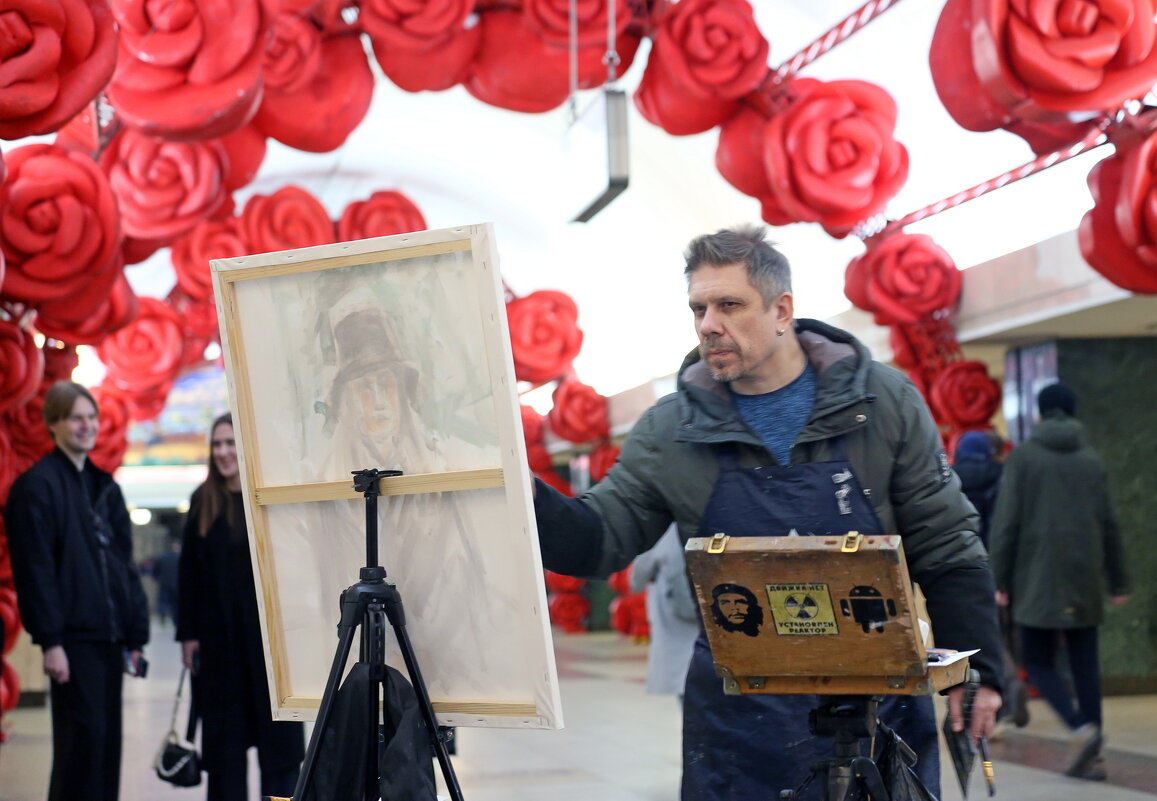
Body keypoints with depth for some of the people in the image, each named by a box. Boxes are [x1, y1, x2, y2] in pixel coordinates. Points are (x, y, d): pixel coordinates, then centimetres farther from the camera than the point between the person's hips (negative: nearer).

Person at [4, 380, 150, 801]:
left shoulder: (105, 486, 17)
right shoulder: (37, 485, -6)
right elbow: (35, 570, -12)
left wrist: (135, 636, 13)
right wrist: (50, 640, -17)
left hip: (109, 636, 7)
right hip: (73, 637, -7)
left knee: (107, 739, 7)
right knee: (83, 735, -9)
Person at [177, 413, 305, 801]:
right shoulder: (202, 501, 7)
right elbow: (188, 573, 7)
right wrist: (188, 633, 2)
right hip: (218, 634, 3)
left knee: (278, 733, 2)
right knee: (224, 734, 7)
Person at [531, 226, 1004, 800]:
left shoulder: (881, 401, 0)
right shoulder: (669, 430, 2)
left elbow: (946, 547, 3)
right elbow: (596, 542, 0)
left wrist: (976, 671, -1)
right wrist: (526, 498, -19)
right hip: (739, 723, 1)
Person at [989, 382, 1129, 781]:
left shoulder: (1022, 457, -2)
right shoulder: (1091, 460, 8)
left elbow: (1007, 523, -7)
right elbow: (1109, 526, 9)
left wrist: (1000, 581, -3)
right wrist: (1118, 583, 16)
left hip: (1038, 581, -3)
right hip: (1084, 582, 3)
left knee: (1038, 662, 3)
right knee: (1085, 663, 7)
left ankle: (1082, 728, -19)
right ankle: (1092, 756, 4)